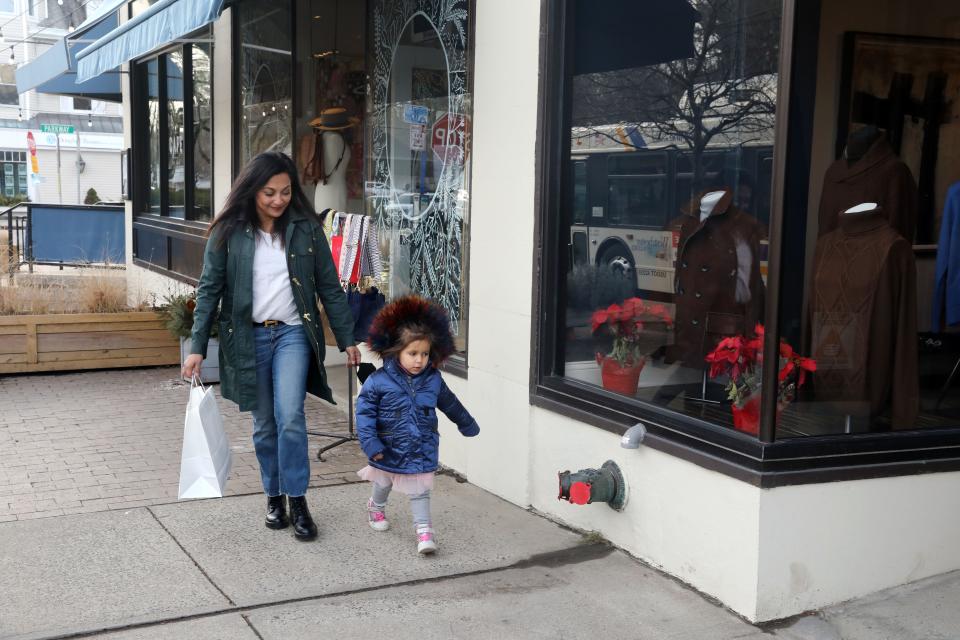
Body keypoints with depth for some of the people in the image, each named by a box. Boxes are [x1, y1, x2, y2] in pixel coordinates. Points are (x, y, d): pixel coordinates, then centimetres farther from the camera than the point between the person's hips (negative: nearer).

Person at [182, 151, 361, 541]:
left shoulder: (306, 228, 0)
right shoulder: (228, 232, -3)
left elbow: (329, 287, 5)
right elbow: (209, 290, -1)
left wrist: (347, 339, 4)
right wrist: (197, 347, -7)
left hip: (293, 333, 0)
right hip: (249, 337, 1)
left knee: (290, 417, -16)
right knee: (264, 425, 9)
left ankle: (297, 499, -3)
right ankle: (274, 495, 26)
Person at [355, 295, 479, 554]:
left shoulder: (433, 380, -7)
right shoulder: (378, 381, -19)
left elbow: (450, 404, 10)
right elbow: (365, 412, -16)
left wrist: (467, 425, 23)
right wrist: (370, 443, -23)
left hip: (421, 451, 1)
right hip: (389, 449, 0)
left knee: (420, 491, 2)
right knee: (383, 483, 24)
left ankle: (424, 530, 7)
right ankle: (376, 507, 52)